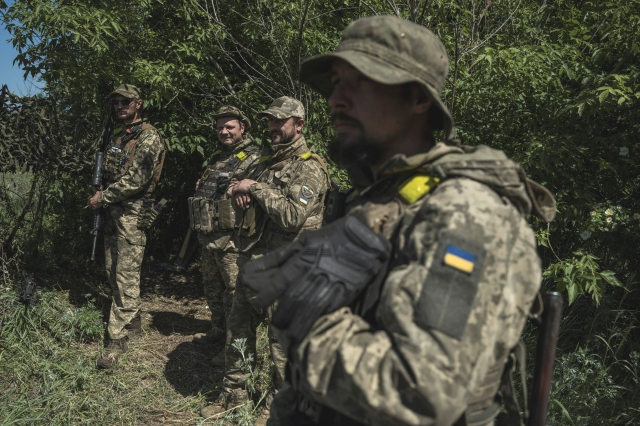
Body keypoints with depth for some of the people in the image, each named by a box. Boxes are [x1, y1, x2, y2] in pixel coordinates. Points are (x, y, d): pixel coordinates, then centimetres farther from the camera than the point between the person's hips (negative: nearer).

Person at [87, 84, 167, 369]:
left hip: (132, 213, -9)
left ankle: (118, 338, -3)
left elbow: (136, 180, -18)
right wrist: (99, 193, 4)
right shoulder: (118, 136, 17)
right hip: (113, 212, 9)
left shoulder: (149, 137, -10)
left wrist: (102, 197, -11)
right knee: (113, 272, 14)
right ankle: (132, 321, 28)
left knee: (126, 277, -7)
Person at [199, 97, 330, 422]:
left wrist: (255, 187, -17)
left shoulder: (308, 168, -11)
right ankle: (234, 394, 34)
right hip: (253, 260, 9)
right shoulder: (271, 160, 16)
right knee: (238, 328, 17)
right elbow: (238, 188, 24)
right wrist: (237, 187, 0)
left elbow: (293, 216, -24)